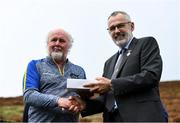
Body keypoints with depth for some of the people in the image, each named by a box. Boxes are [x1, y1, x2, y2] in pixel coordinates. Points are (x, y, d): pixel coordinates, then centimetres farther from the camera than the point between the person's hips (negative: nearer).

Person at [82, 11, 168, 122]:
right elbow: (106, 98, 18)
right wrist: (85, 104, -2)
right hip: (113, 118, 6)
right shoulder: (110, 63, 23)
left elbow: (151, 75, -12)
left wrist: (112, 85, -14)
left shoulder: (147, 43, 4)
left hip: (143, 116, -6)